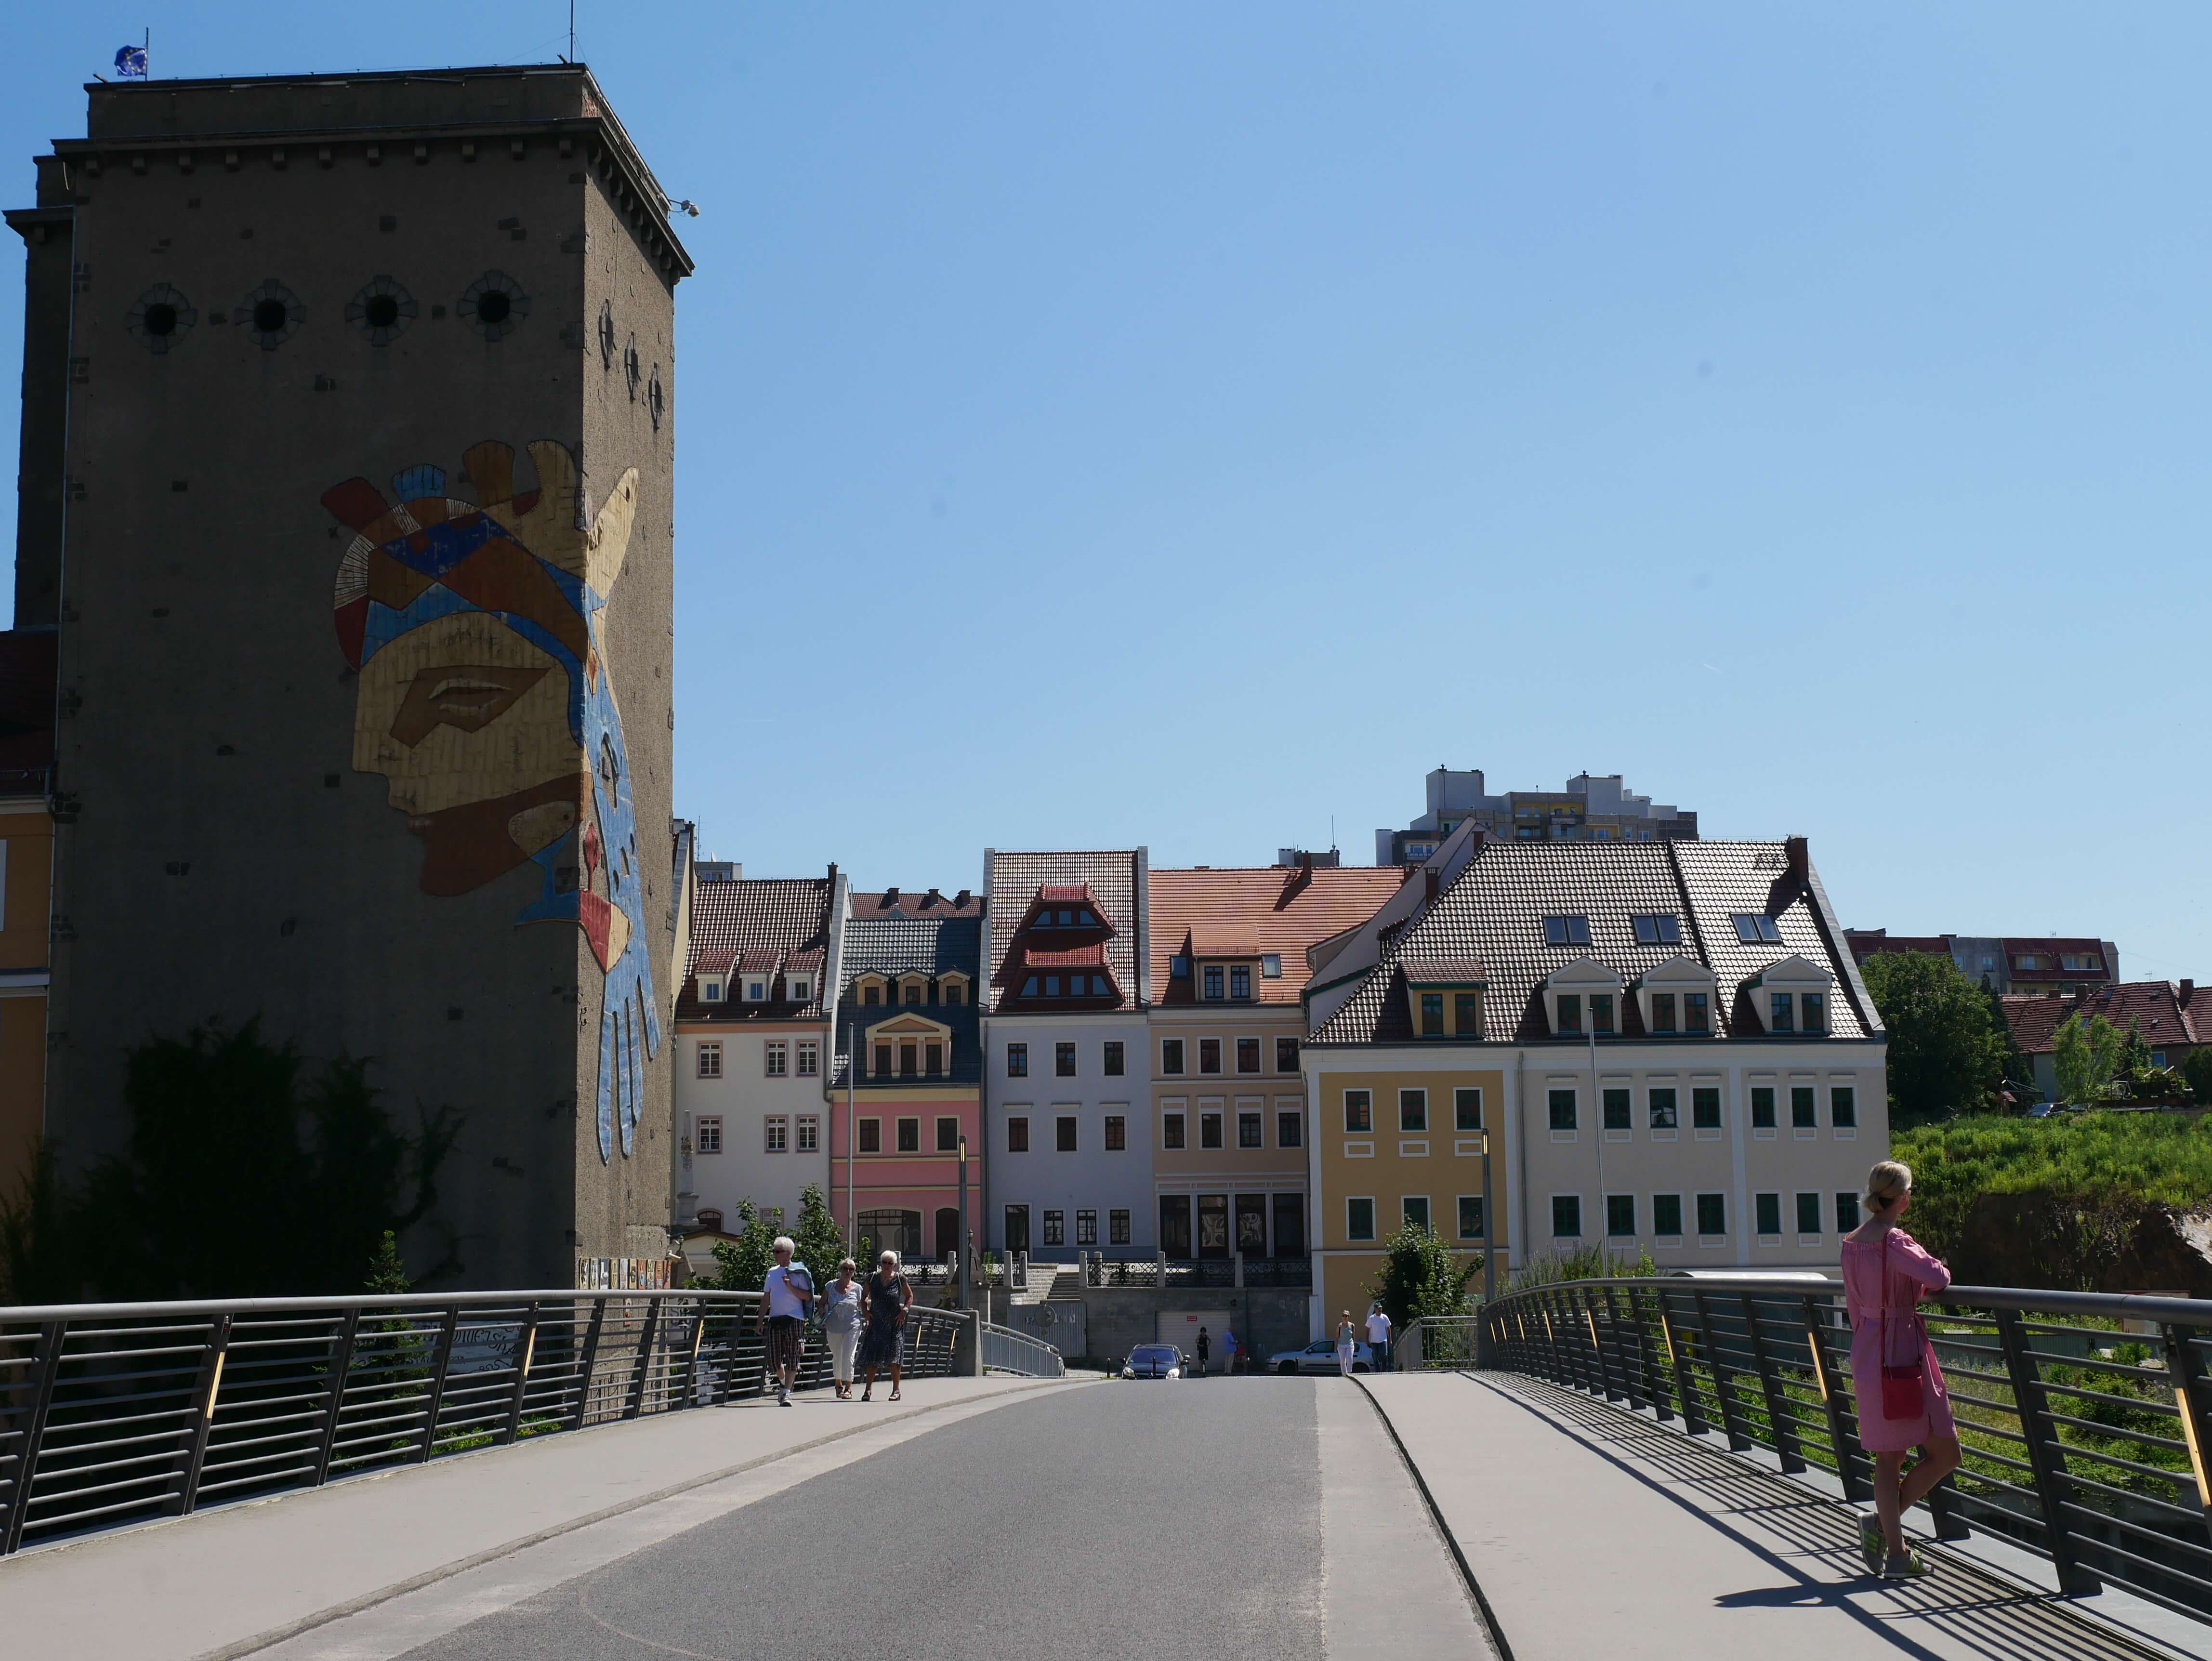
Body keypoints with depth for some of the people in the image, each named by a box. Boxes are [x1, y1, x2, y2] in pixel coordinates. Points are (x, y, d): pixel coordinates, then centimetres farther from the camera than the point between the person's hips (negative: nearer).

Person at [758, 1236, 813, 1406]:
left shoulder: (798, 1272, -1)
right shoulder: (772, 1272, 14)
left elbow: (807, 1297, -6)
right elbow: (766, 1298, 18)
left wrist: (791, 1287, -16)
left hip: (794, 1319, -5)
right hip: (775, 1319, 5)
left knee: (792, 1359, -6)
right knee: (774, 1360, 3)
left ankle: (786, 1392, -6)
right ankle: (786, 1383, 28)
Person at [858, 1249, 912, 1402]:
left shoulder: (900, 1279, -2)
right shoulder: (872, 1278, 3)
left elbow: (910, 1296, 10)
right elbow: (863, 1297, 14)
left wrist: (904, 1311, -4)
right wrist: (865, 1311, -1)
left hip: (894, 1323, -2)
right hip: (876, 1323, 2)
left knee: (894, 1356, -6)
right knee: (872, 1355, 0)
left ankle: (896, 1389, 2)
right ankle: (868, 1389, 6)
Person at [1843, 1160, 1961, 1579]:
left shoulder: (1852, 1243, 10)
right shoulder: (1894, 1242, -16)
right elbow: (1936, 1278, -27)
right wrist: (1938, 1274, -3)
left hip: (1867, 1354, 9)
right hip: (1903, 1353, -9)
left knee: (1889, 1457, 12)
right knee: (1945, 1454, 1)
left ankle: (1895, 1552, 10)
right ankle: (1882, 1523, -3)